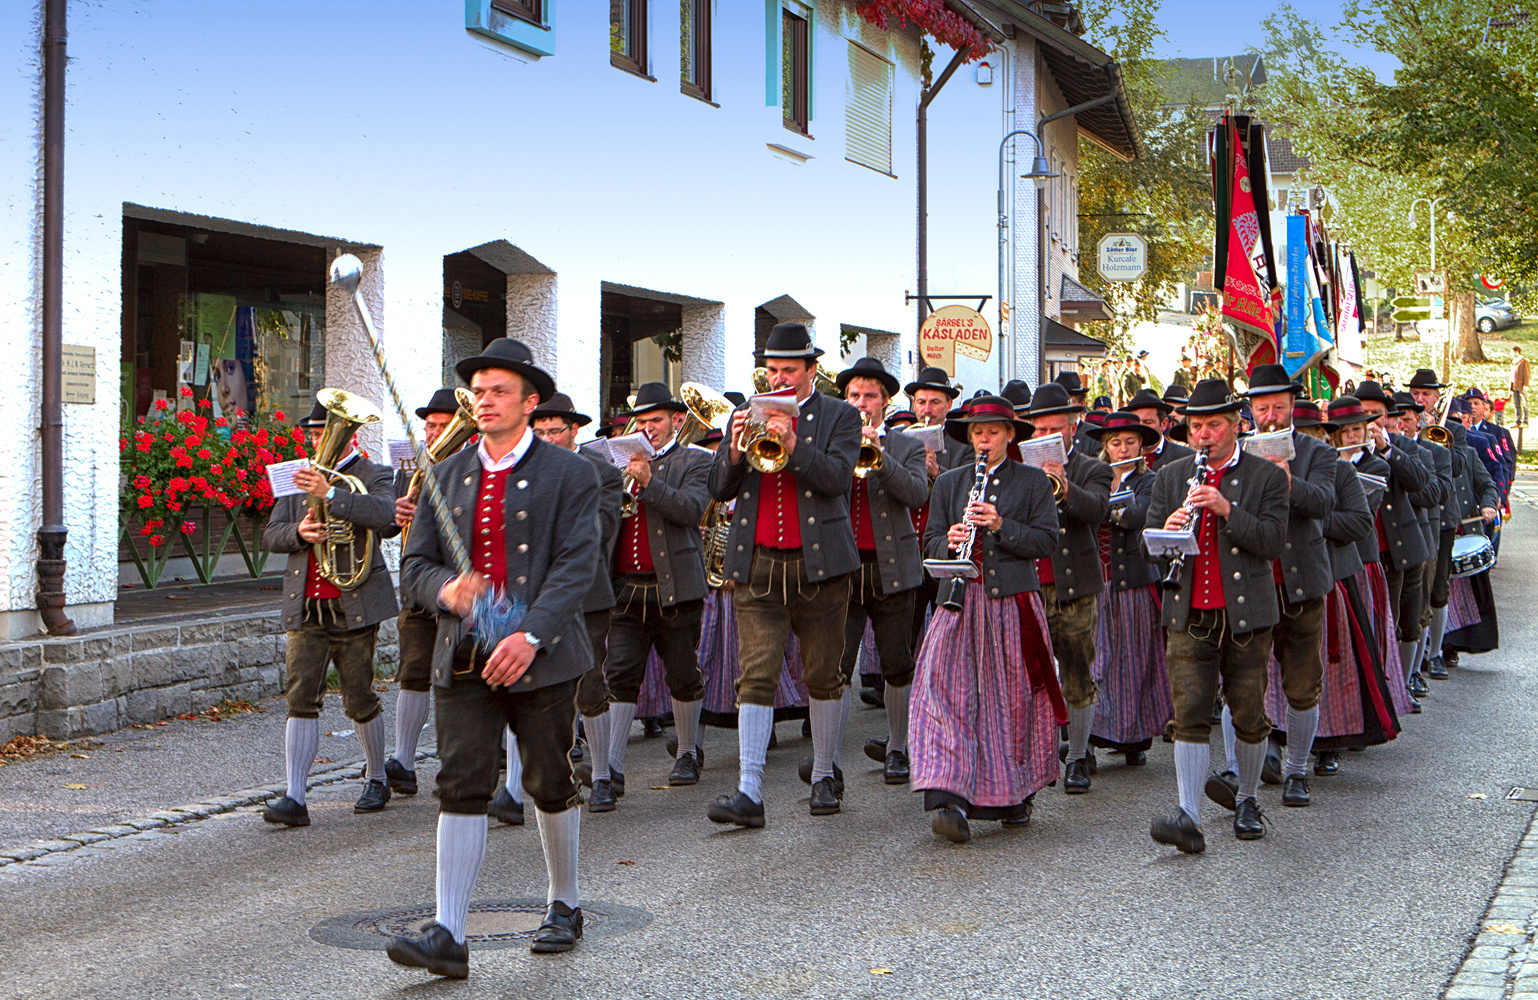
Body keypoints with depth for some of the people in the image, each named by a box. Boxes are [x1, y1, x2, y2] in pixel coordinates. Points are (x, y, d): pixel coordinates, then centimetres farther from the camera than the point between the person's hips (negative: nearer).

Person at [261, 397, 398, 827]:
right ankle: (294, 799, -8)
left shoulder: (374, 476, 1)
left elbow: (383, 513, -21)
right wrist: (298, 532, -13)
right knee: (301, 699, -5)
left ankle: (376, 780, 26)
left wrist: (330, 493, -32)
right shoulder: (301, 479, 15)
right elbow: (270, 536, 10)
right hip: (305, 609, 3)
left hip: (355, 606, -3)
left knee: (360, 701, 5)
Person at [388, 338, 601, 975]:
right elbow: (415, 564, 9)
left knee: (551, 783, 8)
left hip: (541, 656, -2)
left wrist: (529, 635, -24)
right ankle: (448, 935, -8)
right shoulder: (446, 476, 11)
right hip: (463, 657, 3)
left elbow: (576, 566, -11)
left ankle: (564, 906, 29)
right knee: (461, 785, -6)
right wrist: (446, 589, -15)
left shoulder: (570, 475, -1)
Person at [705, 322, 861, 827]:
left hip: (819, 563, -1)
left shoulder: (839, 417, 4)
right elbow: (719, 489, 5)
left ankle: (823, 776, 23)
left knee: (823, 677, 8)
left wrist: (791, 445, -26)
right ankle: (749, 791, -11)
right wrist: (735, 451, -15)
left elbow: (835, 478, -12)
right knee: (756, 679, -6)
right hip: (757, 566, 1)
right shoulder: (746, 415, 11)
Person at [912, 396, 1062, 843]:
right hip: (961, 600, 1)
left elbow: (1047, 539, 0)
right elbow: (931, 541, 13)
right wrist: (950, 542, -10)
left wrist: (1001, 525, -13)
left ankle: (1016, 794, 22)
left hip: (1014, 600, -1)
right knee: (947, 691, -15)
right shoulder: (949, 484, 15)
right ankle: (950, 799, -22)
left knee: (1014, 699, 4)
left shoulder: (1032, 482, 8)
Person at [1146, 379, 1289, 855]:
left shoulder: (1267, 476, 2)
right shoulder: (1171, 476, 11)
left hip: (1246, 614, -2)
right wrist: (1167, 529, -14)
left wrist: (1226, 509, -21)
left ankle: (1247, 801, 28)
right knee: (1189, 715, -7)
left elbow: (1273, 540, -9)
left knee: (1249, 714, 7)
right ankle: (1188, 818, -12)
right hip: (1189, 616, 2)